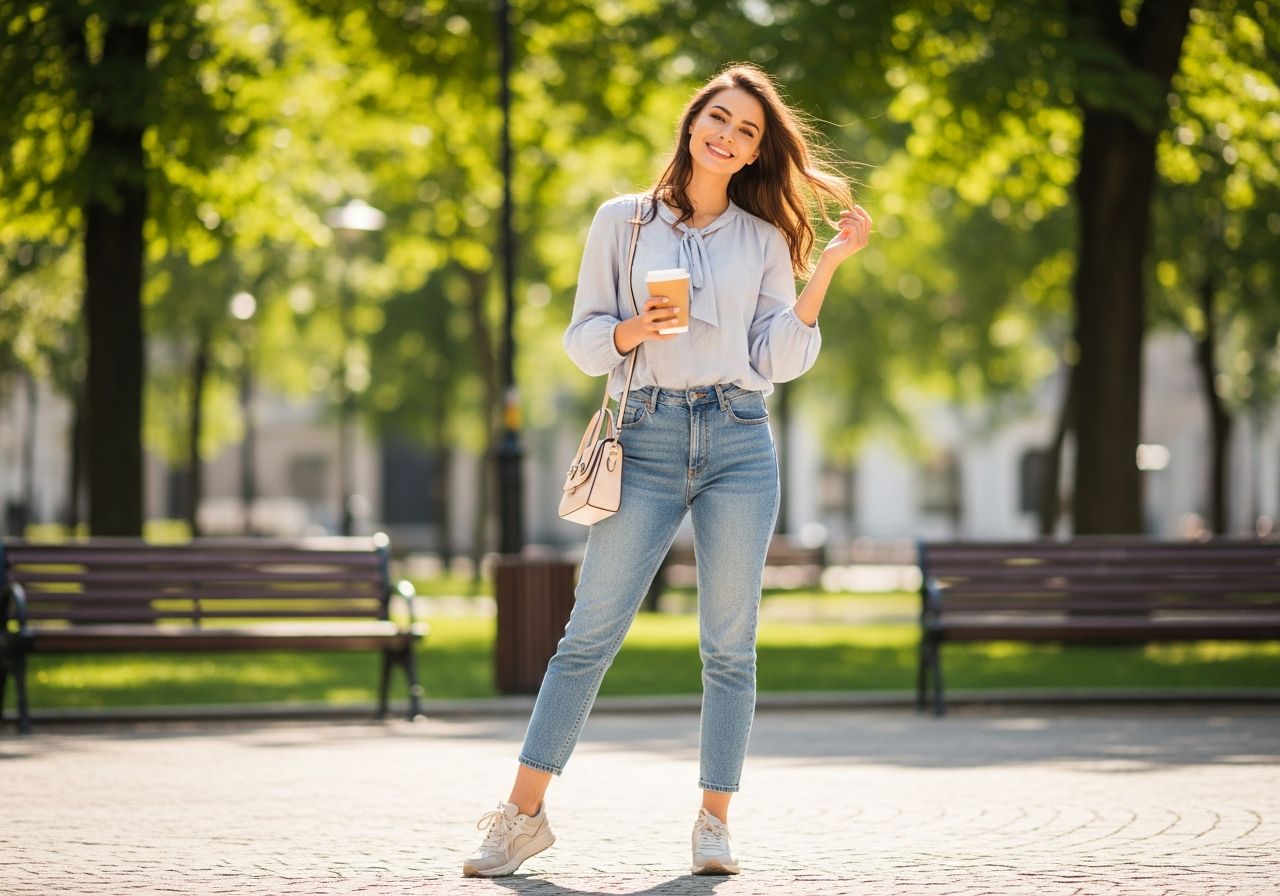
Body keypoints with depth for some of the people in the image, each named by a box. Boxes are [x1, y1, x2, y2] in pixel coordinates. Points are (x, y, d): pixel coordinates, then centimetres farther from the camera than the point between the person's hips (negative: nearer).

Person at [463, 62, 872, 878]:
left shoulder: (765, 240, 11)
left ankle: (715, 820, 9)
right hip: (648, 441, -1)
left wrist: (828, 268, -2)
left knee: (730, 644, 1)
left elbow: (780, 359, 4)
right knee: (592, 631, -4)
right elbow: (585, 337, 8)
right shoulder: (623, 222, 9)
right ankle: (524, 814, 1)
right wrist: (636, 330, -12)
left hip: (740, 443, 1)